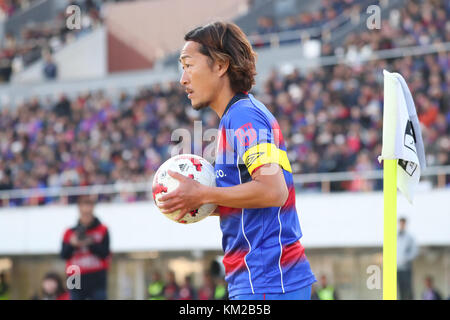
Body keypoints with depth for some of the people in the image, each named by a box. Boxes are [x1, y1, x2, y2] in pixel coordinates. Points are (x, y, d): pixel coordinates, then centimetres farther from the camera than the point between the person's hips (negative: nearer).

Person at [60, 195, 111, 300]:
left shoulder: (102, 230, 3)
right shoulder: (70, 233, 8)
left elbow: (105, 253, -6)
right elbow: (64, 255, 2)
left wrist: (91, 243, -19)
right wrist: (72, 244, -16)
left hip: (97, 280, -2)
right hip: (76, 280, 2)